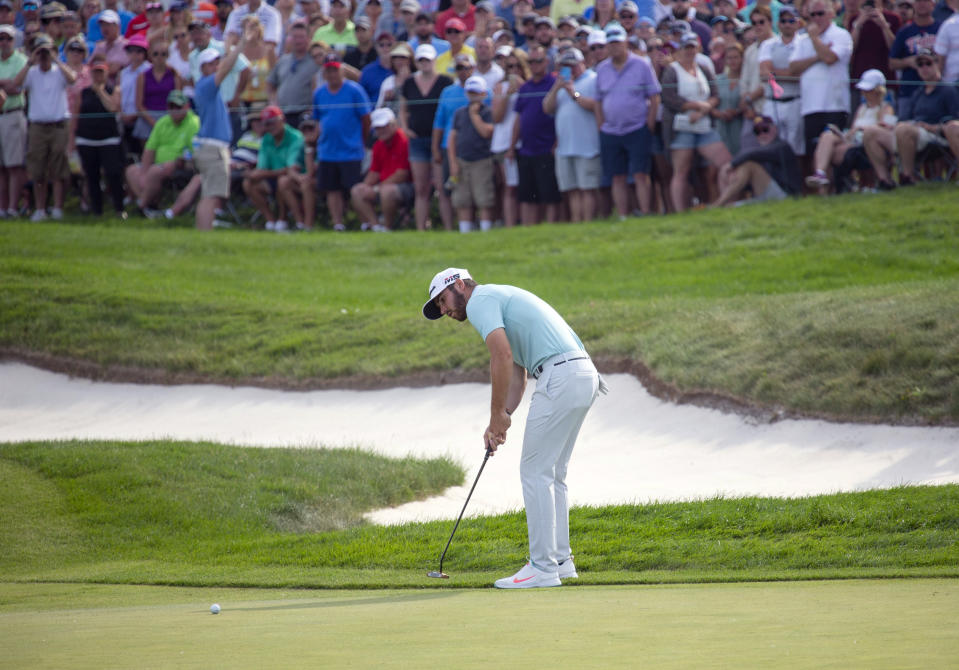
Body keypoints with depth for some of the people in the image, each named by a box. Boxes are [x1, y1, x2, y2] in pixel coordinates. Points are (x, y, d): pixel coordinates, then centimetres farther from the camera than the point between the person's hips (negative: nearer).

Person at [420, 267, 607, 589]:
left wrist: (497, 414, -7)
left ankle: (543, 568, -5)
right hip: (583, 374, 10)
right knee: (552, 474, 17)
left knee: (535, 472, -5)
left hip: (560, 376, -10)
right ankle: (559, 559, 20)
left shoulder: (480, 300, -1)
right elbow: (517, 374, 27)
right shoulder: (503, 298, 29)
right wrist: (499, 421, 17)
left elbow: (502, 355, -16)